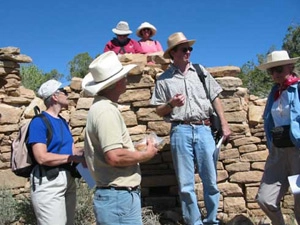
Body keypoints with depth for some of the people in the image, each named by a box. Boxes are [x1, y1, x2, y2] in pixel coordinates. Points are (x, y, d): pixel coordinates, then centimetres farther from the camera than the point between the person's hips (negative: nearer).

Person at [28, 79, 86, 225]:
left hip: (68, 179, 9)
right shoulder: (39, 121, -12)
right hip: (49, 182, -8)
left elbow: (70, 149, 11)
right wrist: (75, 158, -17)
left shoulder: (63, 121, 13)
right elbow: (42, 157, -20)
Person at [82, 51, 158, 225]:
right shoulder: (106, 110, -19)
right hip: (119, 196, -10)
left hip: (119, 194, 10)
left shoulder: (102, 106, 13)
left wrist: (137, 152, 13)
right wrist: (146, 154, -12)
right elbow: (115, 157, -27)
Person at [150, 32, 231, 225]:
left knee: (211, 181, 5)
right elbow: (159, 111, 8)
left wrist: (224, 125, 5)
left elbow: (215, 98, 11)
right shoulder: (164, 79, 6)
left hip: (204, 130, 2)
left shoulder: (201, 71, 11)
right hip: (181, 132, -1)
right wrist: (171, 104, -13)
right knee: (186, 185, 4)